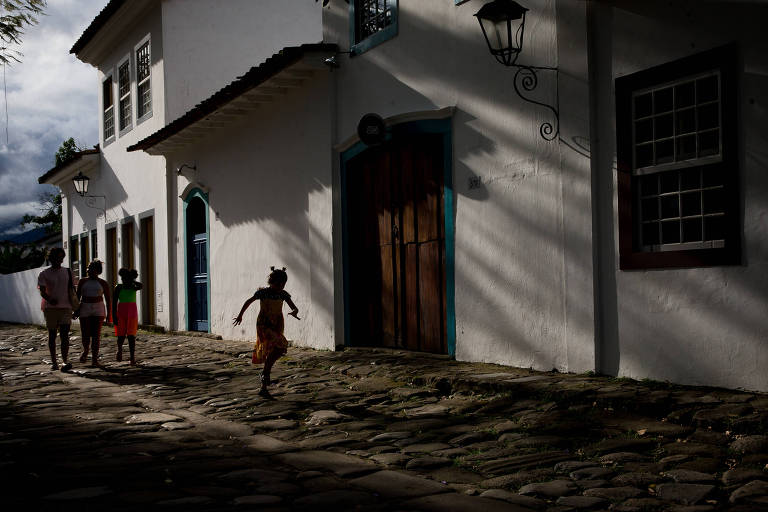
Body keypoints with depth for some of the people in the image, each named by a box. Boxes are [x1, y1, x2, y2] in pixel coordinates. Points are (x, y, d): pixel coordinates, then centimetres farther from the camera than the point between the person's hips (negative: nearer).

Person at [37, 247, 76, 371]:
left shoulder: (67, 272, 11)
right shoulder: (44, 274, 3)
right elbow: (42, 291, -9)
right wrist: (49, 299, -30)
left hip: (65, 307, 1)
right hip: (50, 308, -1)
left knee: (65, 334, -12)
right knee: (52, 335, 6)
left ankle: (64, 361, -19)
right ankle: (53, 362, 14)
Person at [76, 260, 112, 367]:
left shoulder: (103, 283, 4)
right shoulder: (82, 282, 9)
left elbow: (108, 299, 6)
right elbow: (77, 296, 12)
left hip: (98, 310, -1)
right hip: (84, 310, 1)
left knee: (96, 335, -7)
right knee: (85, 334, -1)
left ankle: (94, 359, -5)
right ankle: (85, 351, 29)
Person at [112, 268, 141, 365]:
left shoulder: (134, 287, 2)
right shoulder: (118, 288, 1)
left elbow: (140, 286, -23)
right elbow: (114, 303, 0)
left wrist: (133, 281, -12)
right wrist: (114, 316, -5)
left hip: (132, 313, 0)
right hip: (121, 313, 0)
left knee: (131, 335, -5)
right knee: (121, 335, 1)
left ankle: (132, 357, -6)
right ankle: (119, 349, 32)